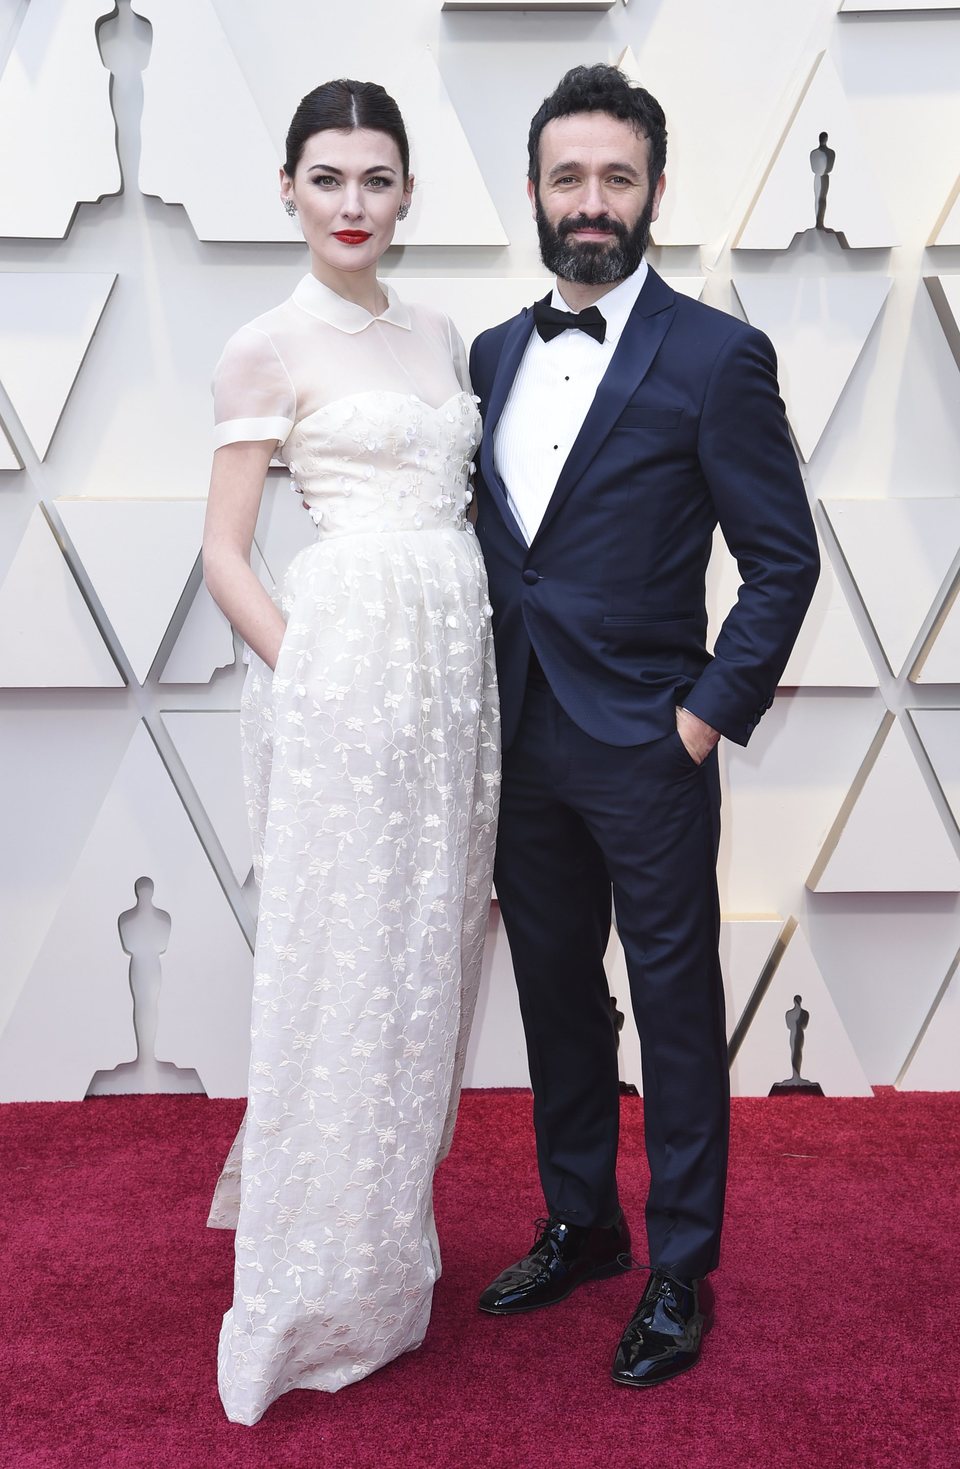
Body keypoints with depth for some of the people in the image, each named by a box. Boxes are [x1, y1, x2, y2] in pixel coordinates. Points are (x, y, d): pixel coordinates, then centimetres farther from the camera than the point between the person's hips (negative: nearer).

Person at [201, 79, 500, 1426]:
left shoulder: (438, 339, 16)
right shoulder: (268, 349, -2)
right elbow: (224, 554, -4)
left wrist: (464, 677, 8)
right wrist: (306, 678, -12)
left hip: (455, 654, 6)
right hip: (344, 661, -6)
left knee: (428, 951, 13)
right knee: (346, 954, -1)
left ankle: (391, 1236, 32)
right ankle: (323, 1290, 15)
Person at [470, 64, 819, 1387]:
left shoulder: (716, 357, -7)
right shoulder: (493, 356, 10)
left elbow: (784, 558, -7)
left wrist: (712, 713, -12)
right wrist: (483, 713, 7)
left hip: (647, 747, -5)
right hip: (522, 743, 6)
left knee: (676, 1007, 6)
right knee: (557, 997, 16)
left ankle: (683, 1273, 21)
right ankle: (580, 1227, 34)